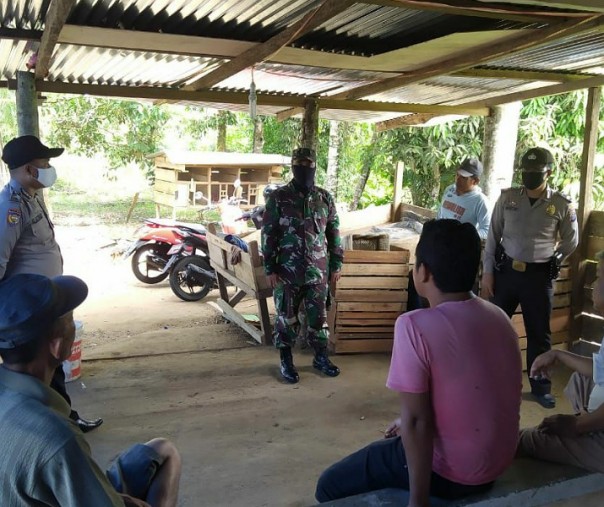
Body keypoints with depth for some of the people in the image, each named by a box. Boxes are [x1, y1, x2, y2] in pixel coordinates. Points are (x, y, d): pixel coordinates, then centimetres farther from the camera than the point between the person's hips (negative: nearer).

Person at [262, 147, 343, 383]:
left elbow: (334, 233, 10)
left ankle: (321, 357, 26)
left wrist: (336, 265, 7)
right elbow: (268, 234, -4)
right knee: (286, 317, 7)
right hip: (288, 271, -2)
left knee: (319, 316, 11)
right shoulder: (278, 197, -5)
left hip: (318, 271, 3)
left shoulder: (325, 198, 4)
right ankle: (286, 361, 21)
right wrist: (269, 268, -7)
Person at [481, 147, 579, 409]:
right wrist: (487, 272, -1)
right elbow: (493, 236, 2)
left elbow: (571, 242, 8)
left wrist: (548, 262, 8)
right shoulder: (507, 197, -2)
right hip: (506, 270, 1)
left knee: (539, 333, 9)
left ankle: (540, 387, 24)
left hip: (539, 276, -1)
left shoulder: (562, 204, -5)